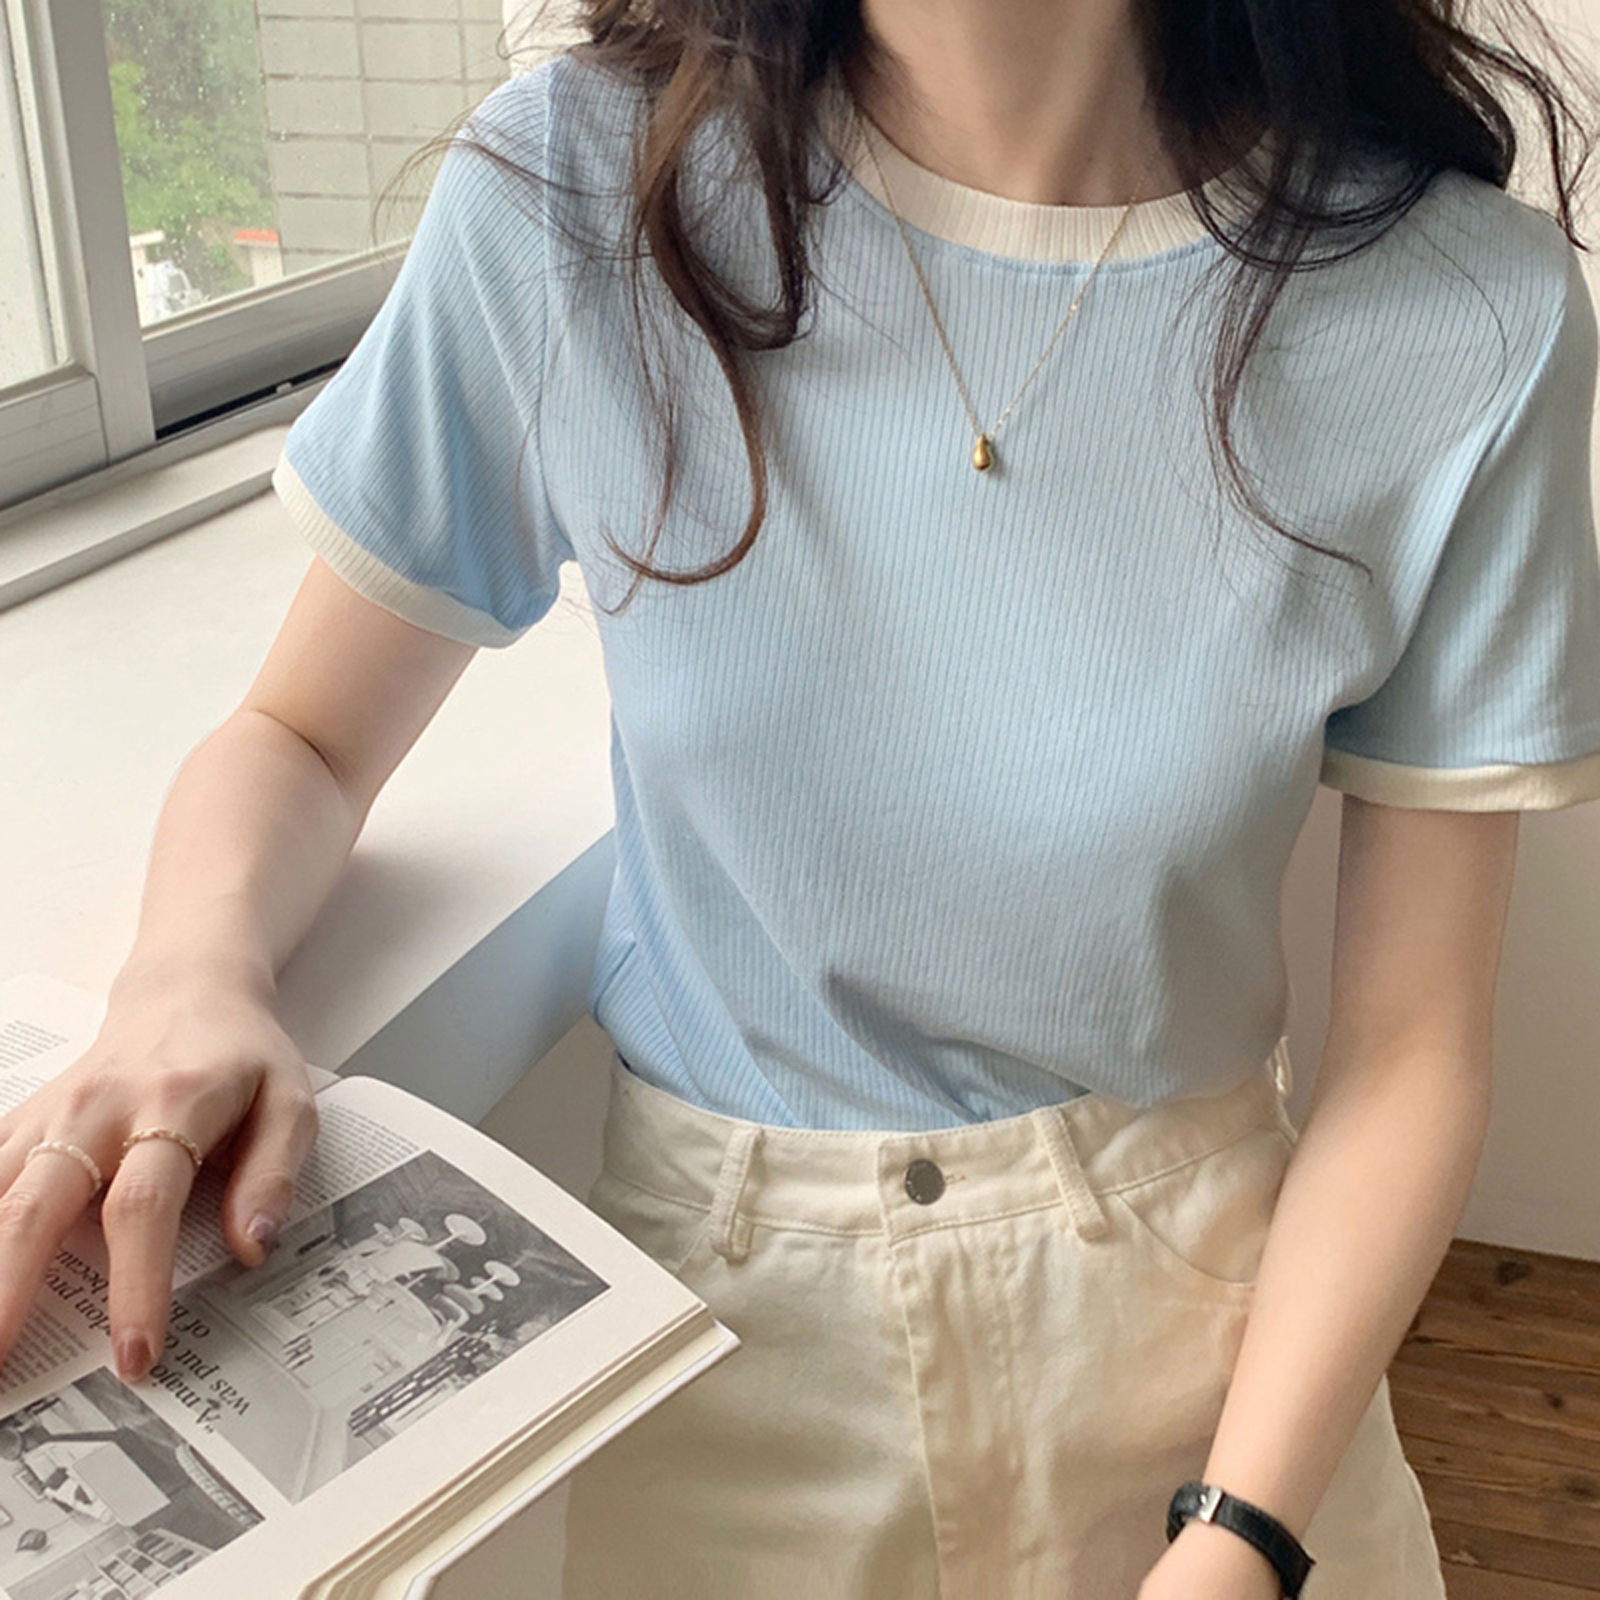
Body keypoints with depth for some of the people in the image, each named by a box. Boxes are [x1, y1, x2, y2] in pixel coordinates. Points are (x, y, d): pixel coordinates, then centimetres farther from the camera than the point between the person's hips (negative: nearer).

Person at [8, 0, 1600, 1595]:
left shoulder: (1468, 316, -17)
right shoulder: (571, 193, -16)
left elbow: (1408, 1048, -11)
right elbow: (301, 741, -4)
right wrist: (189, 978, -25)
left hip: (1197, 1303, 0)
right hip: (707, 1292, 1)